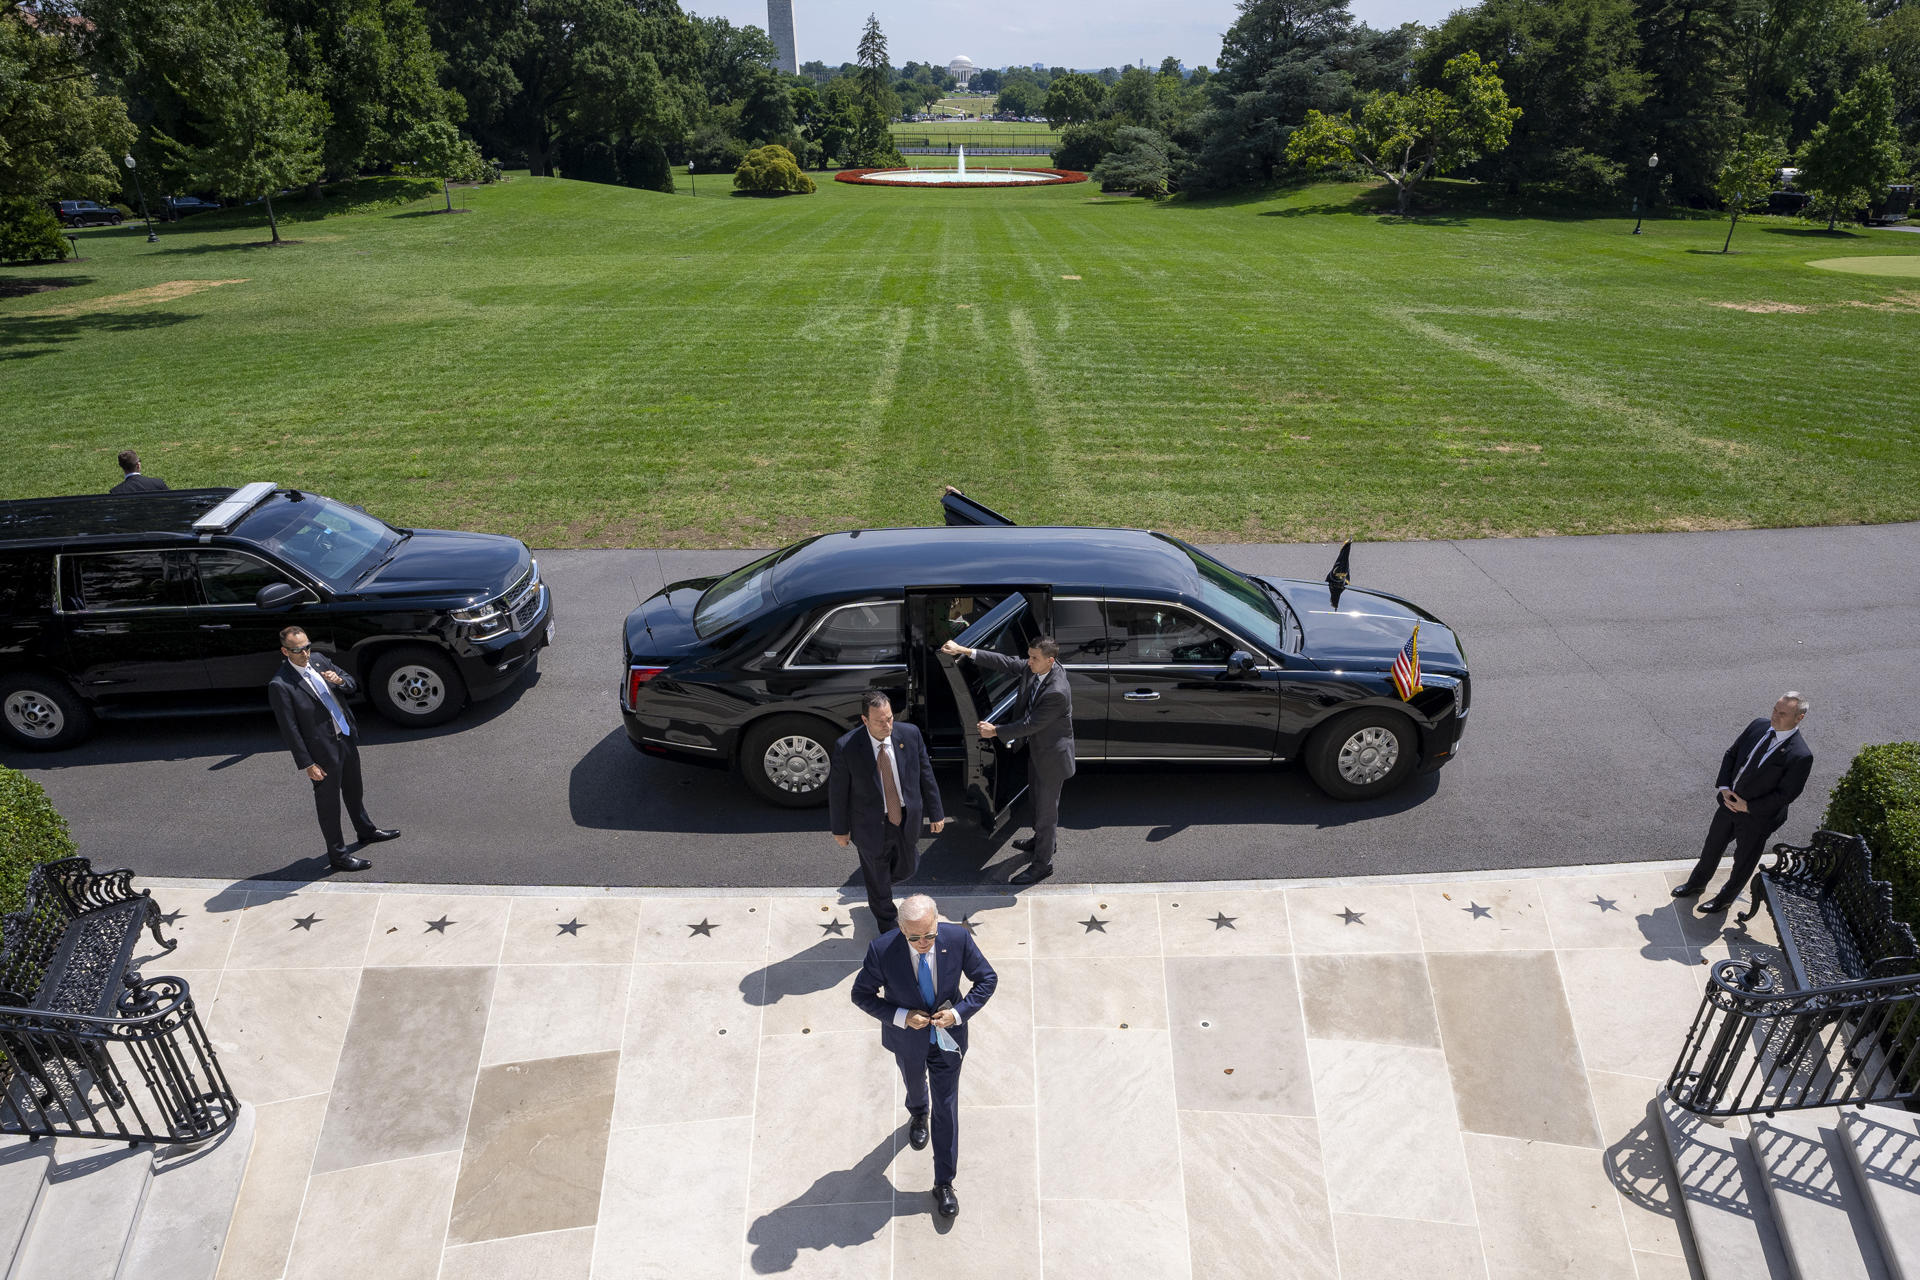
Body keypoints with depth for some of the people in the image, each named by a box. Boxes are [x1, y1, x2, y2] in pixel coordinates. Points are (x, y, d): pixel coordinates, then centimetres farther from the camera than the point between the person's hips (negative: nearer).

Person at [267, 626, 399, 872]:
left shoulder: (319, 660, -2)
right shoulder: (280, 685, -22)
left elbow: (352, 684, 8)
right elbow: (290, 730, -19)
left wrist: (340, 681, -16)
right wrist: (307, 764, -18)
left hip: (347, 738, 7)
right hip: (323, 751, -7)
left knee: (353, 790, 27)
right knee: (329, 803, 9)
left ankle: (366, 830, 49)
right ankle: (338, 856, 23)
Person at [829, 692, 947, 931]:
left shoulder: (910, 735, -16)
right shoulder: (847, 748, -24)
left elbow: (925, 775, -3)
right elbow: (837, 791, -10)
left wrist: (936, 813, 4)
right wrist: (840, 829, -2)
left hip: (906, 822, 3)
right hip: (872, 827, -3)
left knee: (907, 869, 24)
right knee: (877, 881, 18)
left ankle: (879, 886, 59)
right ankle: (888, 925, 47)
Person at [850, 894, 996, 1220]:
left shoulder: (958, 938, -28)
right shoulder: (882, 950, -32)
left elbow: (987, 979, -12)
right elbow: (862, 994, -16)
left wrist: (959, 1012, -25)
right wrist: (901, 1017, -27)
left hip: (947, 1036, 0)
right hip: (907, 1039, 1)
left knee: (946, 1108, 10)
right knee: (914, 1084, 31)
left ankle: (944, 1184, 30)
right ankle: (917, 1115, 67)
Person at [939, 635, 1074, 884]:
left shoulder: (1057, 692, -35)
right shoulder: (1034, 668, -11)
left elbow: (1031, 724, -29)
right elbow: (1005, 662, -4)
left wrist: (996, 731, -21)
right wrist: (964, 651, -10)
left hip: (1051, 756, -9)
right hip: (1036, 747, 9)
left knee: (1046, 808, 7)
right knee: (1037, 797, 29)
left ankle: (1043, 863, 23)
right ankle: (1042, 839, 52)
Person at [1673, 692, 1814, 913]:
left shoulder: (1801, 756, -27)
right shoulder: (1759, 725, -8)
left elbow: (1786, 795, -22)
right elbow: (1731, 754, 2)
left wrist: (1748, 807, -19)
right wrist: (1724, 787, -9)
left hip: (1756, 816, -6)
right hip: (1728, 803, 6)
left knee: (1744, 861, 18)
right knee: (1712, 846, 25)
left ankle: (1726, 898, 41)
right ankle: (1697, 882, 49)